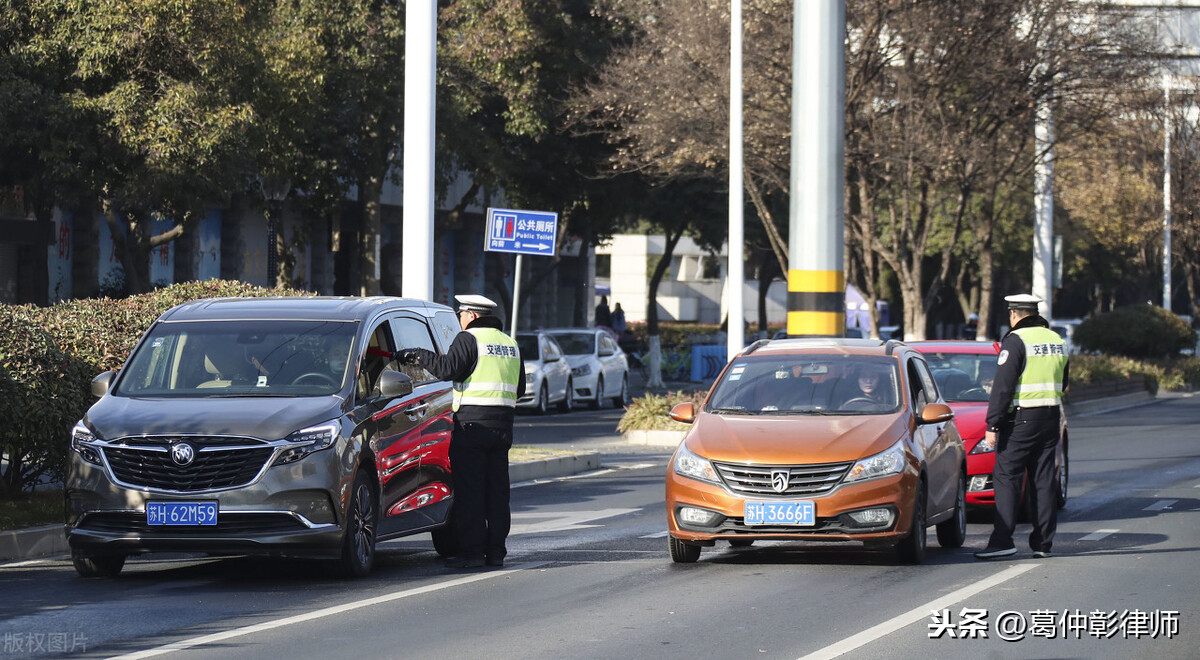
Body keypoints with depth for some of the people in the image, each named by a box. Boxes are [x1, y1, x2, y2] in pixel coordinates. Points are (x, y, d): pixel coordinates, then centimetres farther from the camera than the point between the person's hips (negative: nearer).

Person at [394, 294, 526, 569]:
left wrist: (418, 356, -5)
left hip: (472, 423, -7)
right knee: (497, 490, 10)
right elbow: (519, 388, 21)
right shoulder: (509, 344, 17)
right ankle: (496, 551, 10)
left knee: (469, 491, -4)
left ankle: (471, 550, -7)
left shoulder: (469, 339, -6)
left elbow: (448, 369, -18)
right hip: (503, 425, 7)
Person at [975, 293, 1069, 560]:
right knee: (1043, 481, 8)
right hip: (1051, 418, 7)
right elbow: (1063, 383, 22)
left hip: (1022, 419, -7)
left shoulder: (1016, 341, -10)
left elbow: (1003, 387, -14)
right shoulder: (1057, 340, 12)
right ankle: (1043, 543, 8)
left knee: (1006, 477, -5)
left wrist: (993, 425, -13)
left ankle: (1002, 539, -13)